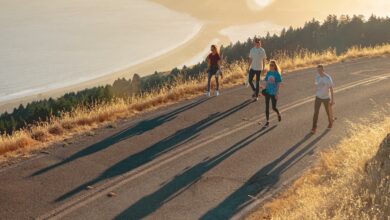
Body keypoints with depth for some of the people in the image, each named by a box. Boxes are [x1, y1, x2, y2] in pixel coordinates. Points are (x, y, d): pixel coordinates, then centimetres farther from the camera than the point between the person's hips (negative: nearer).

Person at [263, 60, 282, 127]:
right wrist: (265, 89, 4)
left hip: (274, 93, -4)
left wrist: (277, 93, -13)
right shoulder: (268, 73, 3)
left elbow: (278, 84, -9)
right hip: (267, 92, 4)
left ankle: (279, 114, 38)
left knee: (274, 107, 5)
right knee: (267, 107, 2)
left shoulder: (277, 74, -10)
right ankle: (267, 122, 10)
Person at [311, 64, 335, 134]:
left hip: (326, 97, -3)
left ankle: (330, 122, 45)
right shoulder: (317, 77, -4)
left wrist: (332, 100, -15)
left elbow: (331, 89, -15)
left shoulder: (328, 78, -20)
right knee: (316, 112, -4)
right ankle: (314, 127, 4)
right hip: (318, 97, 3)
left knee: (328, 111, 15)